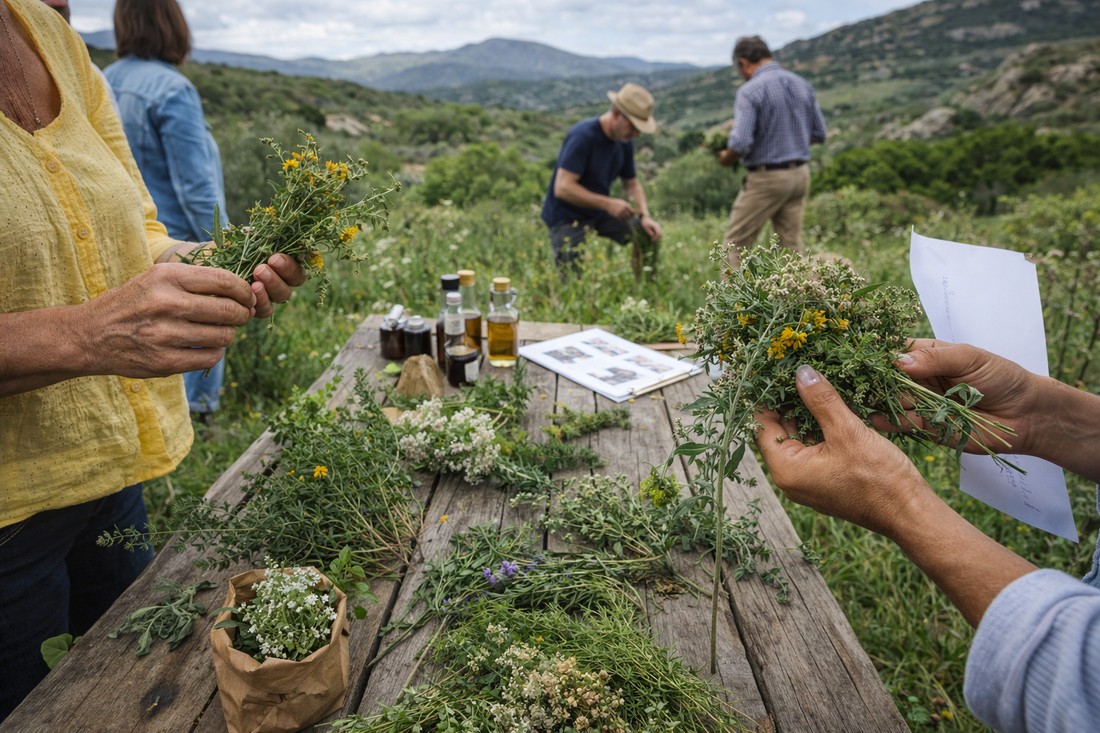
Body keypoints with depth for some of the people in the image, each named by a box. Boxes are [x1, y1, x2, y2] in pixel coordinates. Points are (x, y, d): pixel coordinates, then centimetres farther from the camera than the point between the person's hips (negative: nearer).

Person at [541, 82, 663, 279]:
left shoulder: (624, 141, 0)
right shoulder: (583, 136, -24)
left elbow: (632, 183, 10)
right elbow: (562, 188, -30)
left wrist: (645, 216, -8)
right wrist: (608, 203, -31)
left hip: (600, 213, 8)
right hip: (567, 218, -7)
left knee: (648, 233, -3)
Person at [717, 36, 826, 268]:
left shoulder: (750, 90, -14)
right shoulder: (802, 84, 8)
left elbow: (740, 144, -22)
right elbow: (819, 133, 13)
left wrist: (725, 158, -3)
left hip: (766, 177, -7)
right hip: (800, 173, 7)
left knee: (735, 243, 3)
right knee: (792, 244, 11)